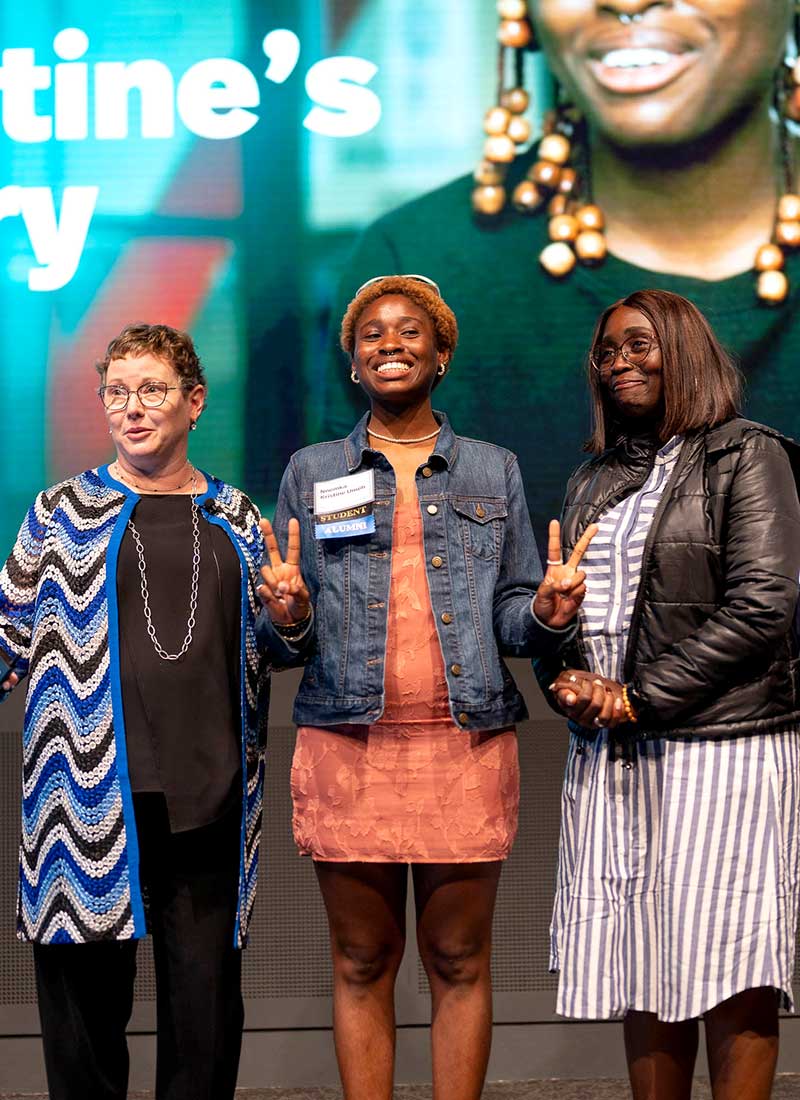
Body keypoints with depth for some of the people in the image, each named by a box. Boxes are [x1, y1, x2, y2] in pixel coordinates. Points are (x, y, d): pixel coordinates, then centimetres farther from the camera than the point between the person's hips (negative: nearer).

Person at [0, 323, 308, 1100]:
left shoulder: (235, 520, 14)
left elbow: (273, 650, 21)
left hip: (207, 799, 2)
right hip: (93, 797, -2)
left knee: (207, 1005, 5)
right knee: (88, 999, 2)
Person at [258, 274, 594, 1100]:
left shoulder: (493, 472, 13)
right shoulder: (311, 473, 12)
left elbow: (512, 616, 12)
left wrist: (545, 613, -11)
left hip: (466, 746, 0)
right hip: (348, 748, 0)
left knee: (459, 962, 3)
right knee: (361, 963, 4)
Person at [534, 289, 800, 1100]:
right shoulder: (593, 481, 18)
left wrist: (640, 696, -12)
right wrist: (568, 682, -4)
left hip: (719, 743, -6)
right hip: (609, 753, 6)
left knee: (727, 966, -5)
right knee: (642, 966, 6)